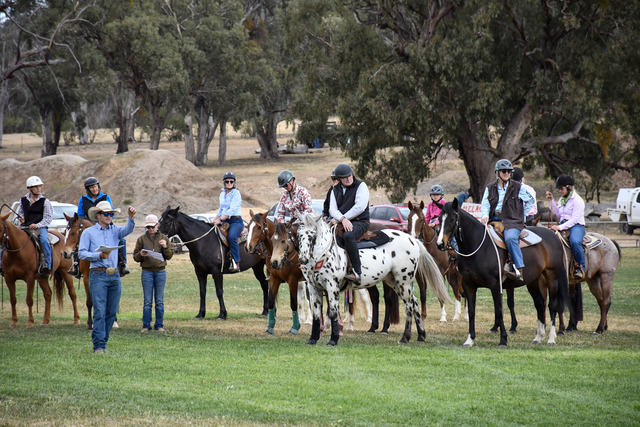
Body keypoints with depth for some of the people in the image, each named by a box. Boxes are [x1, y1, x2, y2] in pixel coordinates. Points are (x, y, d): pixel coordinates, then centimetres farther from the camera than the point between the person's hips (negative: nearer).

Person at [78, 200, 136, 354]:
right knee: (100, 311, -10)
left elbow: (127, 230, -6)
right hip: (98, 275, -4)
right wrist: (99, 255, -13)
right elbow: (82, 253, 0)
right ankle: (99, 345, -10)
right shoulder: (88, 232, 6)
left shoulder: (115, 230, 14)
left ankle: (102, 341, 16)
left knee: (112, 312, 5)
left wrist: (131, 218, -26)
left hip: (114, 276, 4)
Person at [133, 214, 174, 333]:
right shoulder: (142, 239, 4)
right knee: (147, 301, 1)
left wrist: (165, 247, -10)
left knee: (159, 301, 5)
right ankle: (146, 325, 7)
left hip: (160, 272, 1)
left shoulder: (164, 238, 7)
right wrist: (140, 255, -15)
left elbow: (169, 256, 8)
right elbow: (135, 257, 7)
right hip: (147, 272, -1)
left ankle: (159, 325, 11)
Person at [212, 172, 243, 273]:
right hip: (224, 221, 8)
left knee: (231, 237, -34)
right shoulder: (222, 194, 17)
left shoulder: (236, 193, -6)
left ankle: (236, 264, -34)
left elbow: (232, 210, -17)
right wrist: (215, 219, 12)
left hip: (236, 221, -8)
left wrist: (220, 219, -23)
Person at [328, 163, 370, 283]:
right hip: (341, 222, 7)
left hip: (360, 221, -7)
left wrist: (339, 219, -14)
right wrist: (343, 219, -21)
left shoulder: (361, 186, -3)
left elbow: (360, 206, -15)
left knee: (348, 236, -37)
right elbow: (332, 209, 3)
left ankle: (357, 271, -38)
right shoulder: (335, 190, 14)